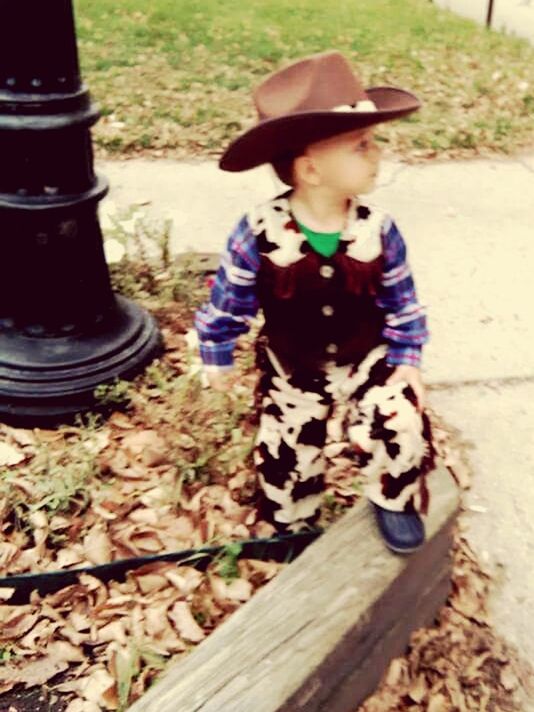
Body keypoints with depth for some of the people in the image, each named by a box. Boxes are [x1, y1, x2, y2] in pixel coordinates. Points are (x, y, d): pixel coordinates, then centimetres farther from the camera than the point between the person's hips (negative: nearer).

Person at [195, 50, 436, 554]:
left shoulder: (378, 230, -17)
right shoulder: (259, 233, -24)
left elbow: (402, 303, -4)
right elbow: (228, 301, -9)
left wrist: (406, 361, -6)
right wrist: (217, 359, -1)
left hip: (368, 362, 1)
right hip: (292, 375, 0)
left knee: (403, 423, -18)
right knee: (288, 456, 14)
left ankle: (393, 501, 17)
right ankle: (293, 528, 47)